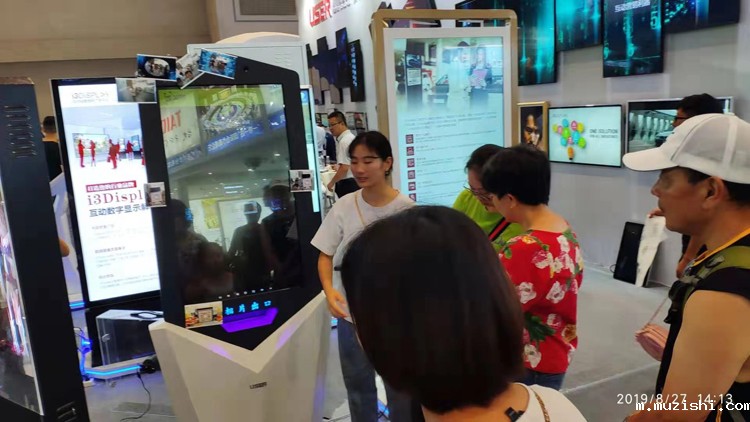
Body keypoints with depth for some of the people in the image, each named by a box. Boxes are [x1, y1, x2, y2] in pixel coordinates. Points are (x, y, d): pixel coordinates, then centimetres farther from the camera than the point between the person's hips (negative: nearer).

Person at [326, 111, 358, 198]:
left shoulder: (344, 141, -16)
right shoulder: (351, 137, 14)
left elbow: (344, 168, -21)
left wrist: (332, 182, -10)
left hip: (347, 184, -10)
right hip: (355, 182, 10)